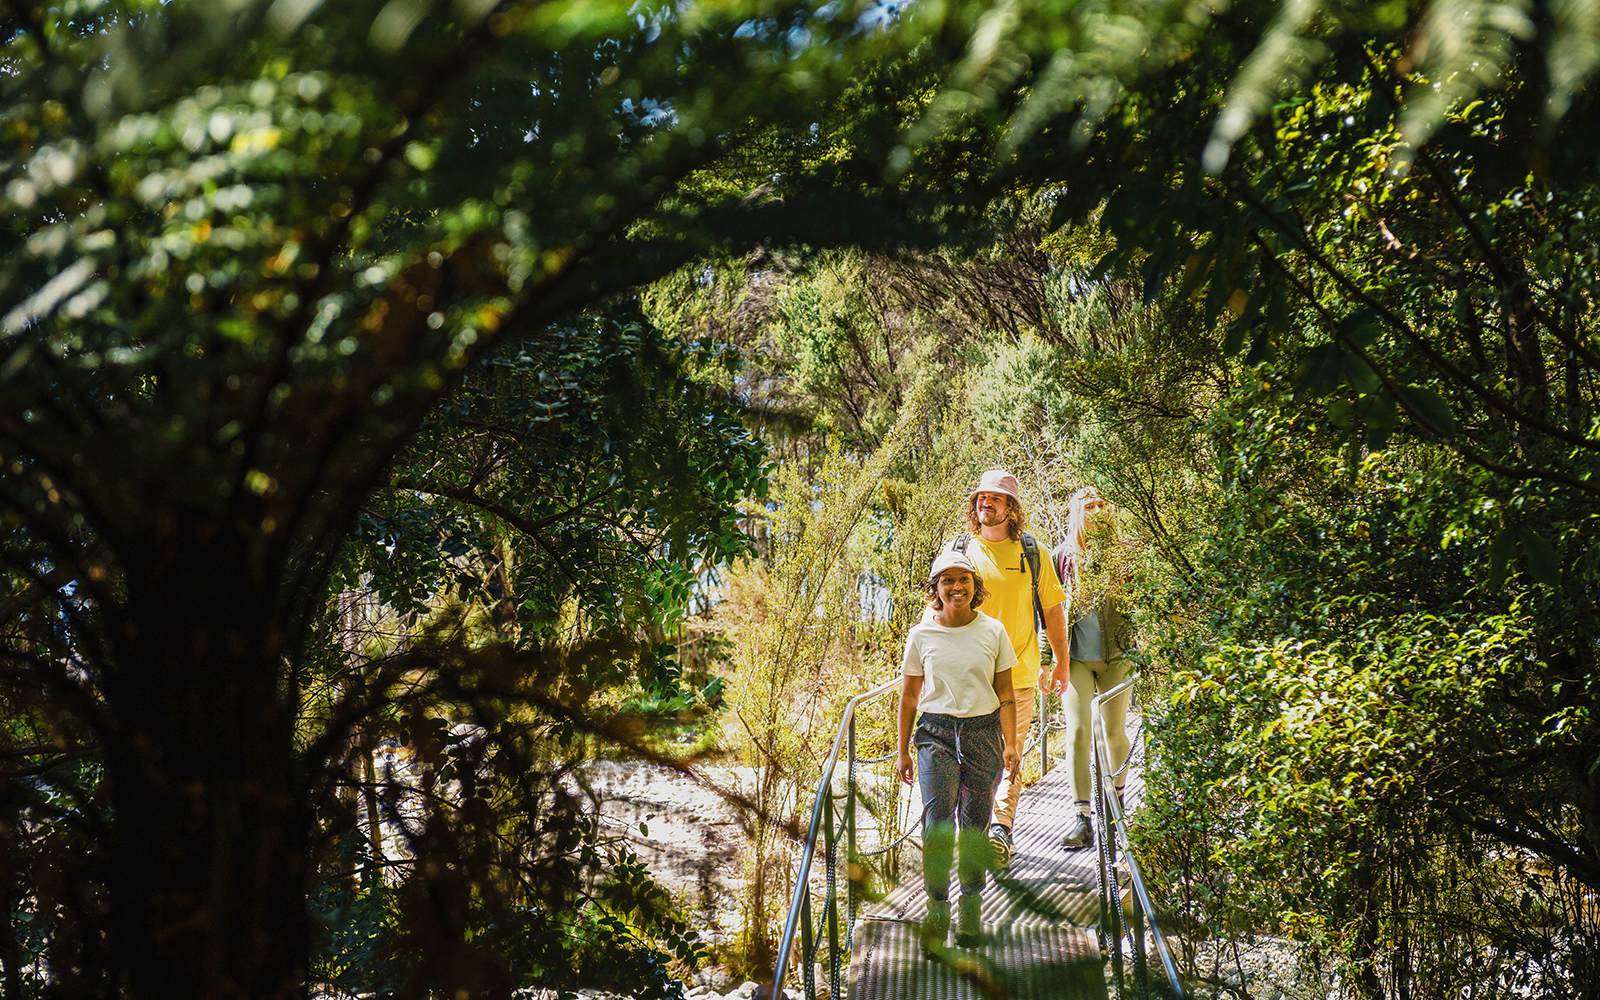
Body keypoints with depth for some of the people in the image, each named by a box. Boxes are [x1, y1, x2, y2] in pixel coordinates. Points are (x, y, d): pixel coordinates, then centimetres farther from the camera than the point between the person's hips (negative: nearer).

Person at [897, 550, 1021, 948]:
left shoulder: (993, 632, 2)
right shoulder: (921, 636, 2)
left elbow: (1006, 694, 7)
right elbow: (909, 696, 8)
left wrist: (1011, 744, 0)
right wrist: (903, 751, 7)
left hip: (983, 732, 1)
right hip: (936, 733, 0)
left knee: (975, 824, 3)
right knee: (937, 820, -12)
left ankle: (971, 907, 16)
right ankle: (937, 908, -5)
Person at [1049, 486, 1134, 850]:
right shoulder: (1061, 555, 1)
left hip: (1115, 657, 0)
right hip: (1075, 659, 0)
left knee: (1115, 732, 9)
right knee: (1077, 732, -9)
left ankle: (1115, 800, 32)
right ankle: (1082, 818, -8)